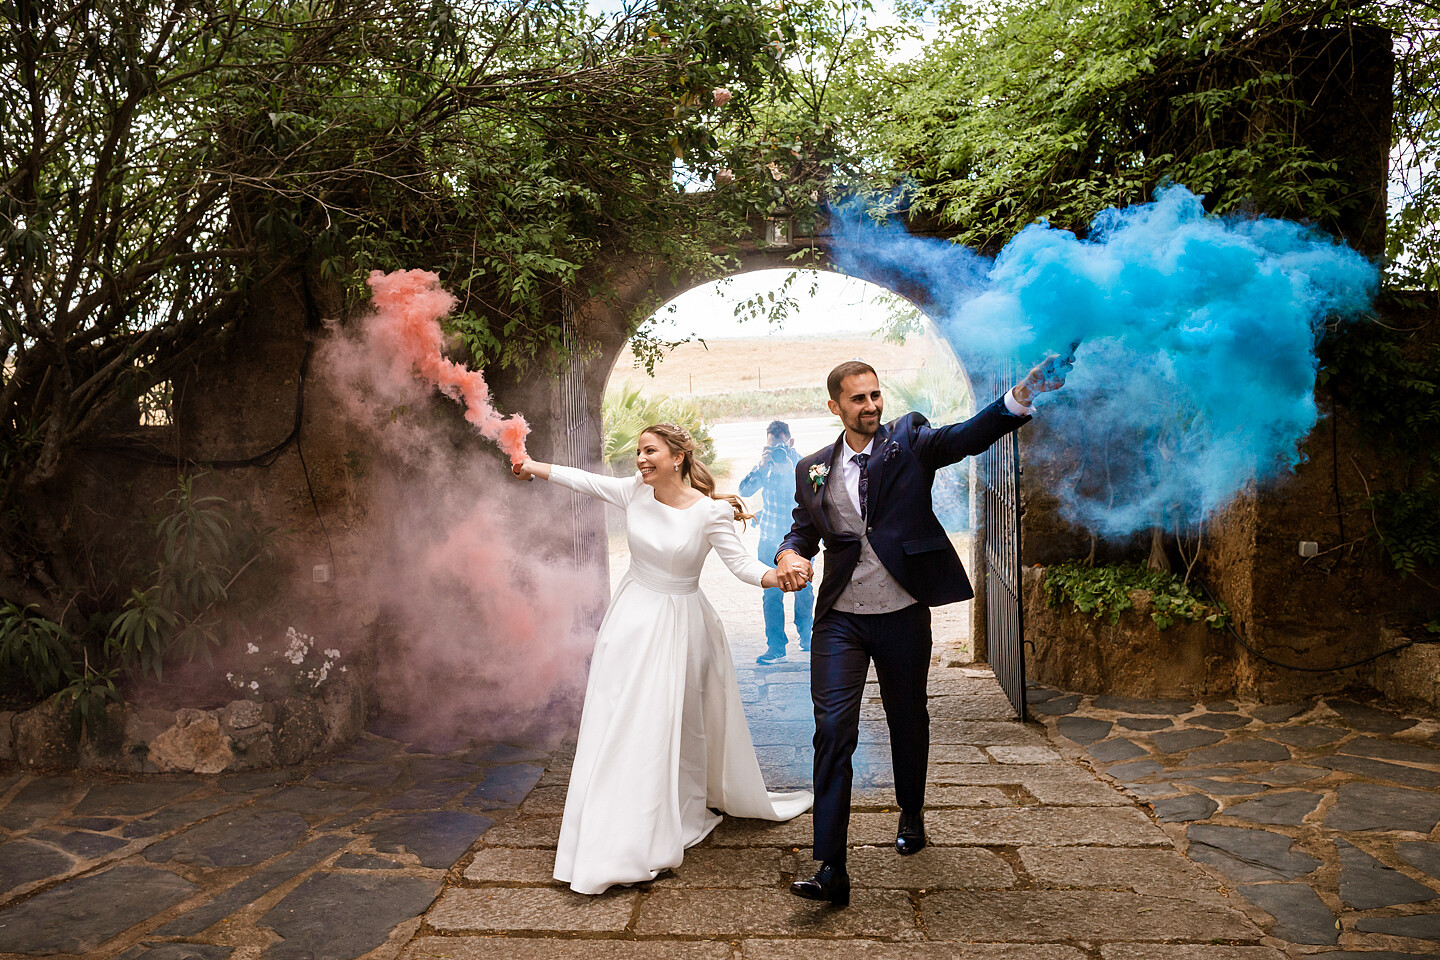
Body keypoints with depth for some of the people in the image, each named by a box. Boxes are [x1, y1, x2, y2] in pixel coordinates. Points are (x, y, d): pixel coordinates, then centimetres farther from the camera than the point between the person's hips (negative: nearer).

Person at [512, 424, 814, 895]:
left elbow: (741, 563, -16)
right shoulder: (635, 492, -4)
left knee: (669, 723, 1)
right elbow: (585, 480, 8)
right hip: (632, 616, 4)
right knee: (616, 717, 4)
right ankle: (610, 840, 19)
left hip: (678, 624, -4)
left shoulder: (710, 511, -16)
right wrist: (535, 467, 17)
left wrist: (778, 577, -35)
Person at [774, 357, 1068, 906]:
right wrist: (790, 553, -14)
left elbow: (969, 436, -16)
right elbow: (804, 529, 11)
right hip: (840, 618, 1)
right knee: (833, 729, -8)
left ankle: (911, 814, 45)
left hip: (903, 615, 0)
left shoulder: (910, 441, -1)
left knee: (908, 720, 17)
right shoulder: (813, 469, 6)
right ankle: (831, 867, -3)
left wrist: (1022, 397, -34)